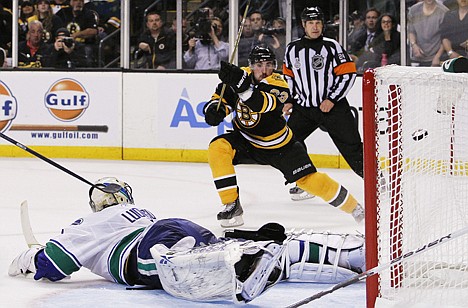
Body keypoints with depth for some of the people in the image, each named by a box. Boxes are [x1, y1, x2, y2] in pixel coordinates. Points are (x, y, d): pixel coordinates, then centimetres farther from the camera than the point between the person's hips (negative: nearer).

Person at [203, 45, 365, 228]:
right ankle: (232, 206, -16)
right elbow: (222, 96, 2)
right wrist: (214, 107, -21)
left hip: (279, 146, -4)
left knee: (309, 180, -10)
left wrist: (243, 86, -60)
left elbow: (262, 104, -44)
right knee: (217, 148, -23)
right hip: (246, 140, 4)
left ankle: (352, 206, 13)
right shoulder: (242, 75, -11)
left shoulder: (278, 84, -23)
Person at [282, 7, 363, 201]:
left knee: (351, 145, -8)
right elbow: (288, 76, 18)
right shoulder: (292, 49, 5)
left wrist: (332, 99, -14)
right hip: (304, 107, 4)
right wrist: (289, 100, 8)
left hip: (333, 105, -4)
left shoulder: (332, 47, -8)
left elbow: (348, 73, -9)